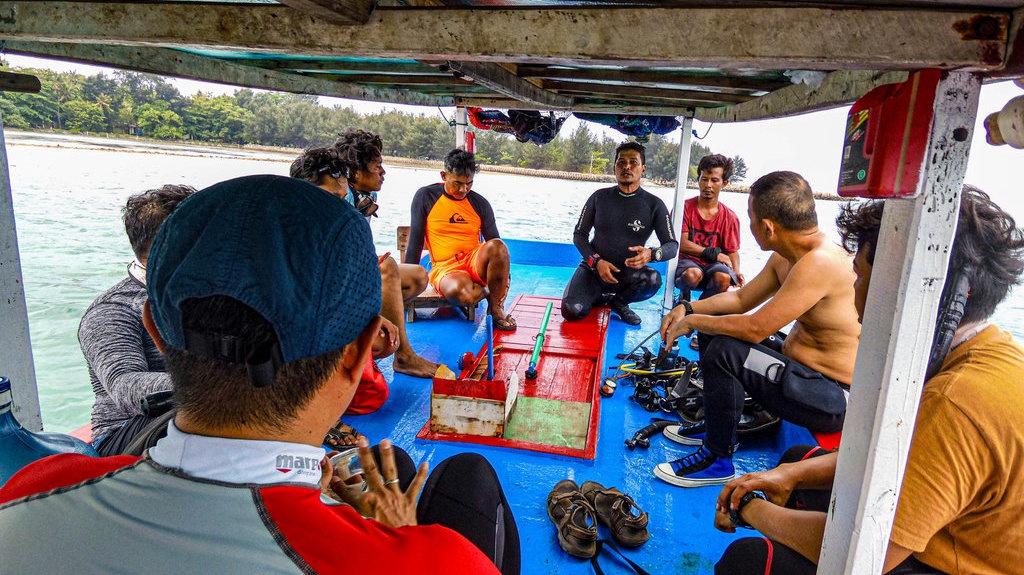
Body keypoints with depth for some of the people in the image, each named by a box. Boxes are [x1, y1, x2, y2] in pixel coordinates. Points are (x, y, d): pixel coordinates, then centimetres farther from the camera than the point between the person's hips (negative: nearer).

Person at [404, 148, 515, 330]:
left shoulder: (480, 204, 6)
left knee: (497, 246, -32)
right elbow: (415, 243, 2)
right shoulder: (425, 196, 1)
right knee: (461, 292, -39)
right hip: (444, 268, -2)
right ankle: (491, 292, -1)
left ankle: (496, 307, -12)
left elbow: (495, 242, 11)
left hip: (475, 263, 3)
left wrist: (504, 279, 1)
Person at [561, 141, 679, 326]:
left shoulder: (654, 205, -3)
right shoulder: (599, 197, 2)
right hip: (593, 267, 1)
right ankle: (599, 297, 13)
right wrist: (596, 262, -15)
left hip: (628, 272, 0)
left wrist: (651, 254, -31)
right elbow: (579, 235, 4)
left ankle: (618, 301, 1)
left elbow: (673, 245, -7)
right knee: (571, 311, -25)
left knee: (653, 279, -34)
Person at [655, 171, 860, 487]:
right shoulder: (784, 258, 1)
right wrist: (688, 308, -1)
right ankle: (714, 424, 23)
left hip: (833, 398, -10)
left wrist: (693, 321, -15)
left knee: (724, 351, -26)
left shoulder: (820, 263, -28)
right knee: (716, 331, 14)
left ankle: (717, 458, -7)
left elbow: (755, 328, -30)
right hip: (799, 363, 10)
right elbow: (741, 298, 13)